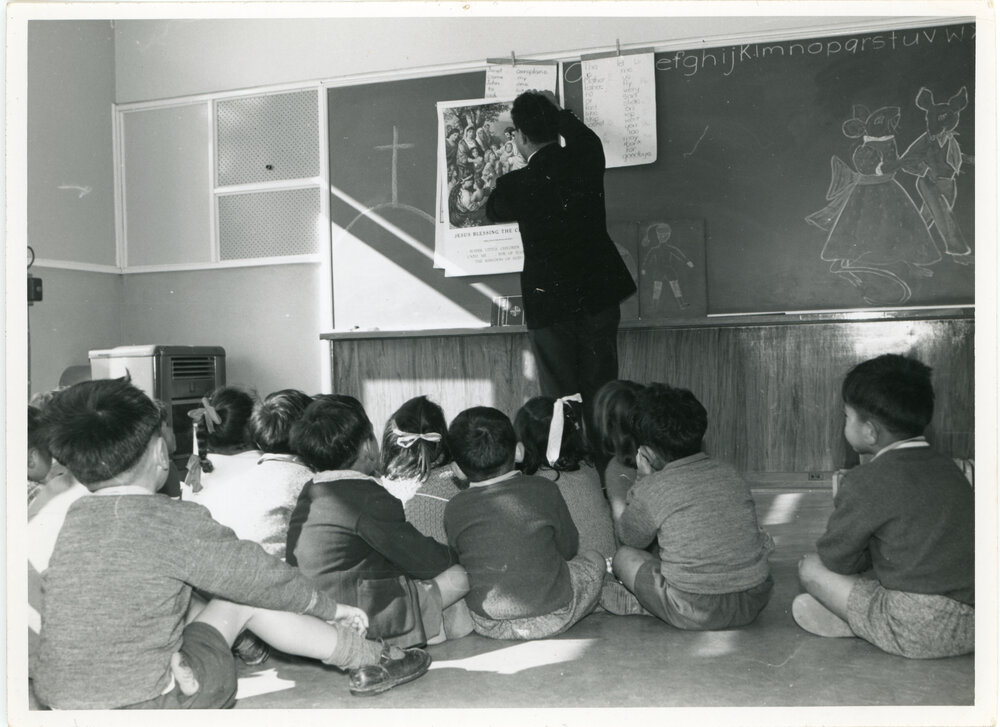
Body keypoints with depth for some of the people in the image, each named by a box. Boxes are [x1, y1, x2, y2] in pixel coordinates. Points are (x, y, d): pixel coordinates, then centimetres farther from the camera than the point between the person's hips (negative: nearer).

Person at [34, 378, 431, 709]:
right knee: (250, 598, 6)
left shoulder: (75, 516, 3)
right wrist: (331, 608, 7)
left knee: (236, 597, 13)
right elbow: (262, 578, -8)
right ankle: (368, 658, 15)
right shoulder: (175, 522, -18)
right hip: (147, 703, -7)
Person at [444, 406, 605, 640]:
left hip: (489, 626, 1)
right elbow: (569, 548, 2)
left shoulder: (454, 509, -8)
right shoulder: (543, 489, -10)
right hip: (553, 618, 0)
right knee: (594, 559, 24)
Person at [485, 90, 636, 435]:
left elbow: (493, 211, 10)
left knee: (559, 398, 5)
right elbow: (582, 134, 23)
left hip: (548, 301, -4)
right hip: (598, 296, 4)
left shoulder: (516, 184, -13)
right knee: (600, 397, 12)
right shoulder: (587, 159, -3)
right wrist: (556, 111, 39)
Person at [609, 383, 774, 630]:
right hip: (754, 602, 5)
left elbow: (632, 538, 10)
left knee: (624, 556, 13)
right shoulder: (731, 475, 4)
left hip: (697, 615, -5)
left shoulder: (649, 490, -10)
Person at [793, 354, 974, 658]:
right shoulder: (948, 467, 9)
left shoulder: (866, 481, -13)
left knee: (811, 567, 4)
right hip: (975, 627, 8)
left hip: (919, 633, -7)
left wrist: (861, 557, 16)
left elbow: (835, 559, -3)